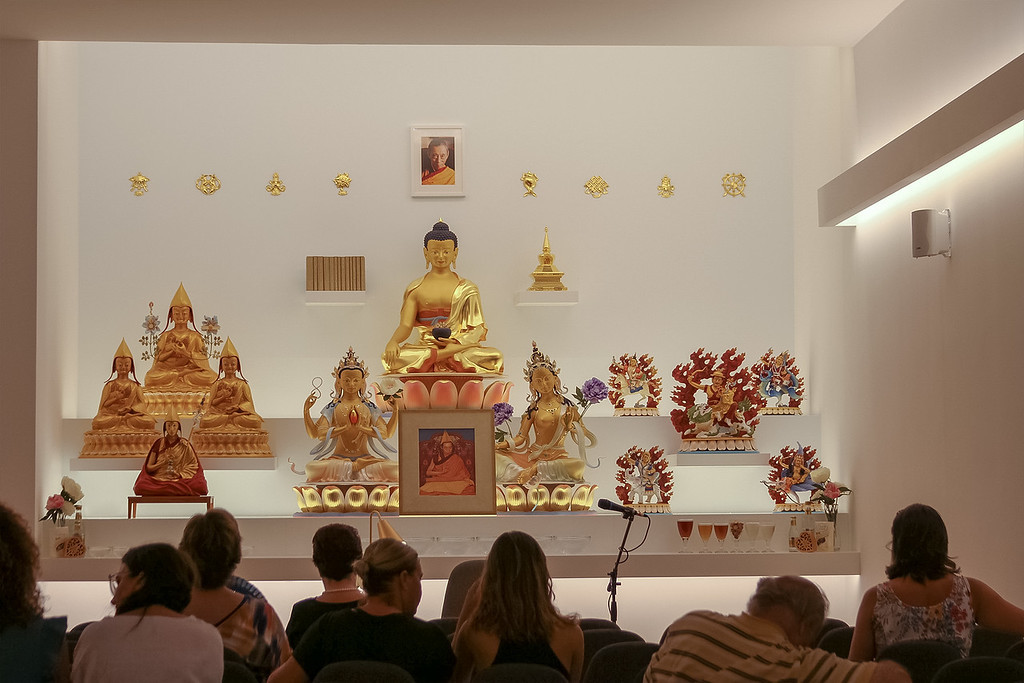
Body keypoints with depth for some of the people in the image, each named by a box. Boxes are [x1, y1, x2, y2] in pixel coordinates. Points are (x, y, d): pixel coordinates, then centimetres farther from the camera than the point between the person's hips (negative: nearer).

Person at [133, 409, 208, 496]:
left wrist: (180, 474, -10)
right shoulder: (159, 443, 10)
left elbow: (193, 467, 6)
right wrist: (163, 462, -8)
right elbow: (148, 468, 9)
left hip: (179, 481, -1)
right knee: (140, 486, -32)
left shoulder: (184, 445, 7)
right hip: (158, 480, 1)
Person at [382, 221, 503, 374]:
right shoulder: (415, 289, 14)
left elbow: (478, 329, 4)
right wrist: (393, 342, -19)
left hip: (460, 348, 0)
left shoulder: (467, 289, 12)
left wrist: (459, 342, -18)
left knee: (495, 357, -31)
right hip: (424, 347, 0)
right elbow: (405, 325, 5)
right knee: (391, 357, -33)